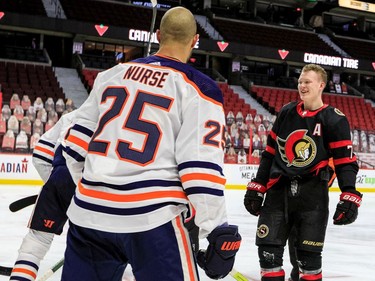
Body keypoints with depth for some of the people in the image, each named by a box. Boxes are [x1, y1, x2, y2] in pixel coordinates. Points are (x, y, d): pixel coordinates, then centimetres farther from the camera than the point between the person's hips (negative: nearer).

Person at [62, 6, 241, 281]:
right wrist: (219, 232, -6)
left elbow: (78, 141, 16)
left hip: (87, 213, 6)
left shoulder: (112, 74, 13)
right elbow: (201, 166, -11)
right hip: (150, 219, -5)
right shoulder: (199, 90, -3)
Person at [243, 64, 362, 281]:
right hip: (279, 190, 4)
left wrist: (350, 196, -18)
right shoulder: (286, 113, 9)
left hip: (312, 195, -4)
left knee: (309, 254, 1)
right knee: (268, 249, 1)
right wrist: (256, 188, 11)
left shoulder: (335, 120, -4)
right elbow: (269, 154, 14)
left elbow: (346, 161, -7)